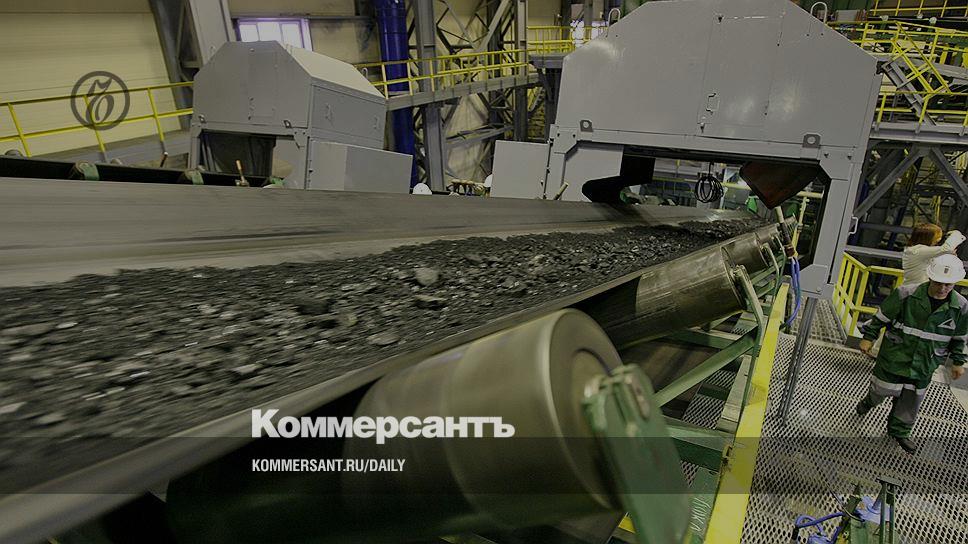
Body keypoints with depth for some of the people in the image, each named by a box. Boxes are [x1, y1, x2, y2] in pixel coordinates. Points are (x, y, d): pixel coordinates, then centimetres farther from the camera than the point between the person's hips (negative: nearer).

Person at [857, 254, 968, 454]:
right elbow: (881, 317, -7)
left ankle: (899, 431, 36)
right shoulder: (906, 294, -20)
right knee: (882, 389, 14)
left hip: (924, 365, 3)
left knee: (911, 401, 15)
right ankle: (869, 402, 49)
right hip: (894, 357, -3)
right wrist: (869, 337, -2)